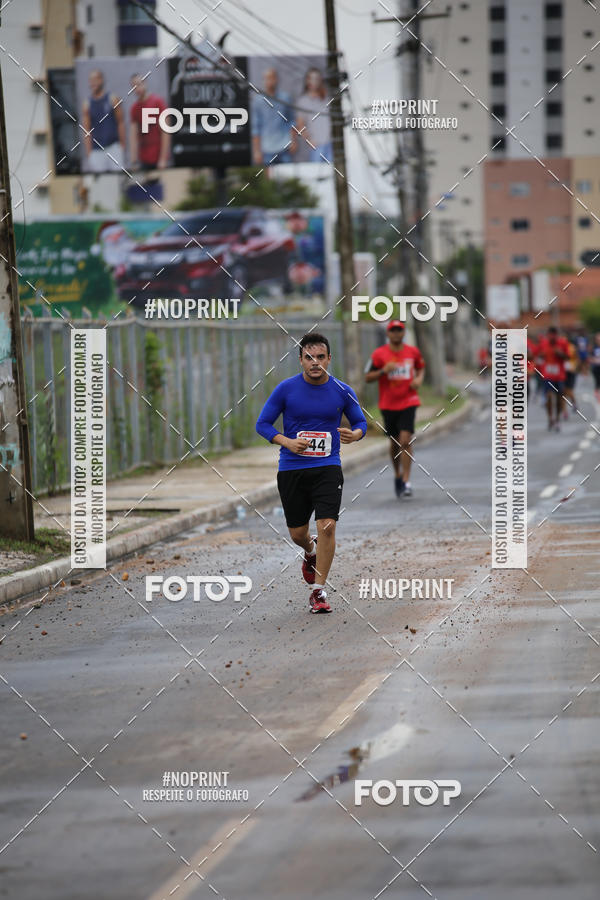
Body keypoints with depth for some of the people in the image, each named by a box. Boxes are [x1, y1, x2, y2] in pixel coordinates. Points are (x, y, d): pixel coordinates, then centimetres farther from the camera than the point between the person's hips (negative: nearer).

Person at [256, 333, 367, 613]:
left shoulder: (342, 391, -2)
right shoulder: (286, 389, -5)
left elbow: (360, 422, 12)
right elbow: (263, 424, 2)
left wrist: (354, 434, -13)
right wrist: (287, 442, -15)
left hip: (327, 467, -1)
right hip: (291, 469, 1)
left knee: (326, 526, -16)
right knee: (297, 532, 8)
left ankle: (319, 591, -6)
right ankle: (311, 552, 46)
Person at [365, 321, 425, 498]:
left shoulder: (413, 352, 3)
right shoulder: (379, 354, -3)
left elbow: (421, 368, 22)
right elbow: (368, 377, -1)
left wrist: (419, 379, 0)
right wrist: (383, 371, -18)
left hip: (408, 402, -1)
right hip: (388, 404, 1)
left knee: (405, 441, -14)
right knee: (394, 443, 10)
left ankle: (406, 482, -14)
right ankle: (398, 475, 33)